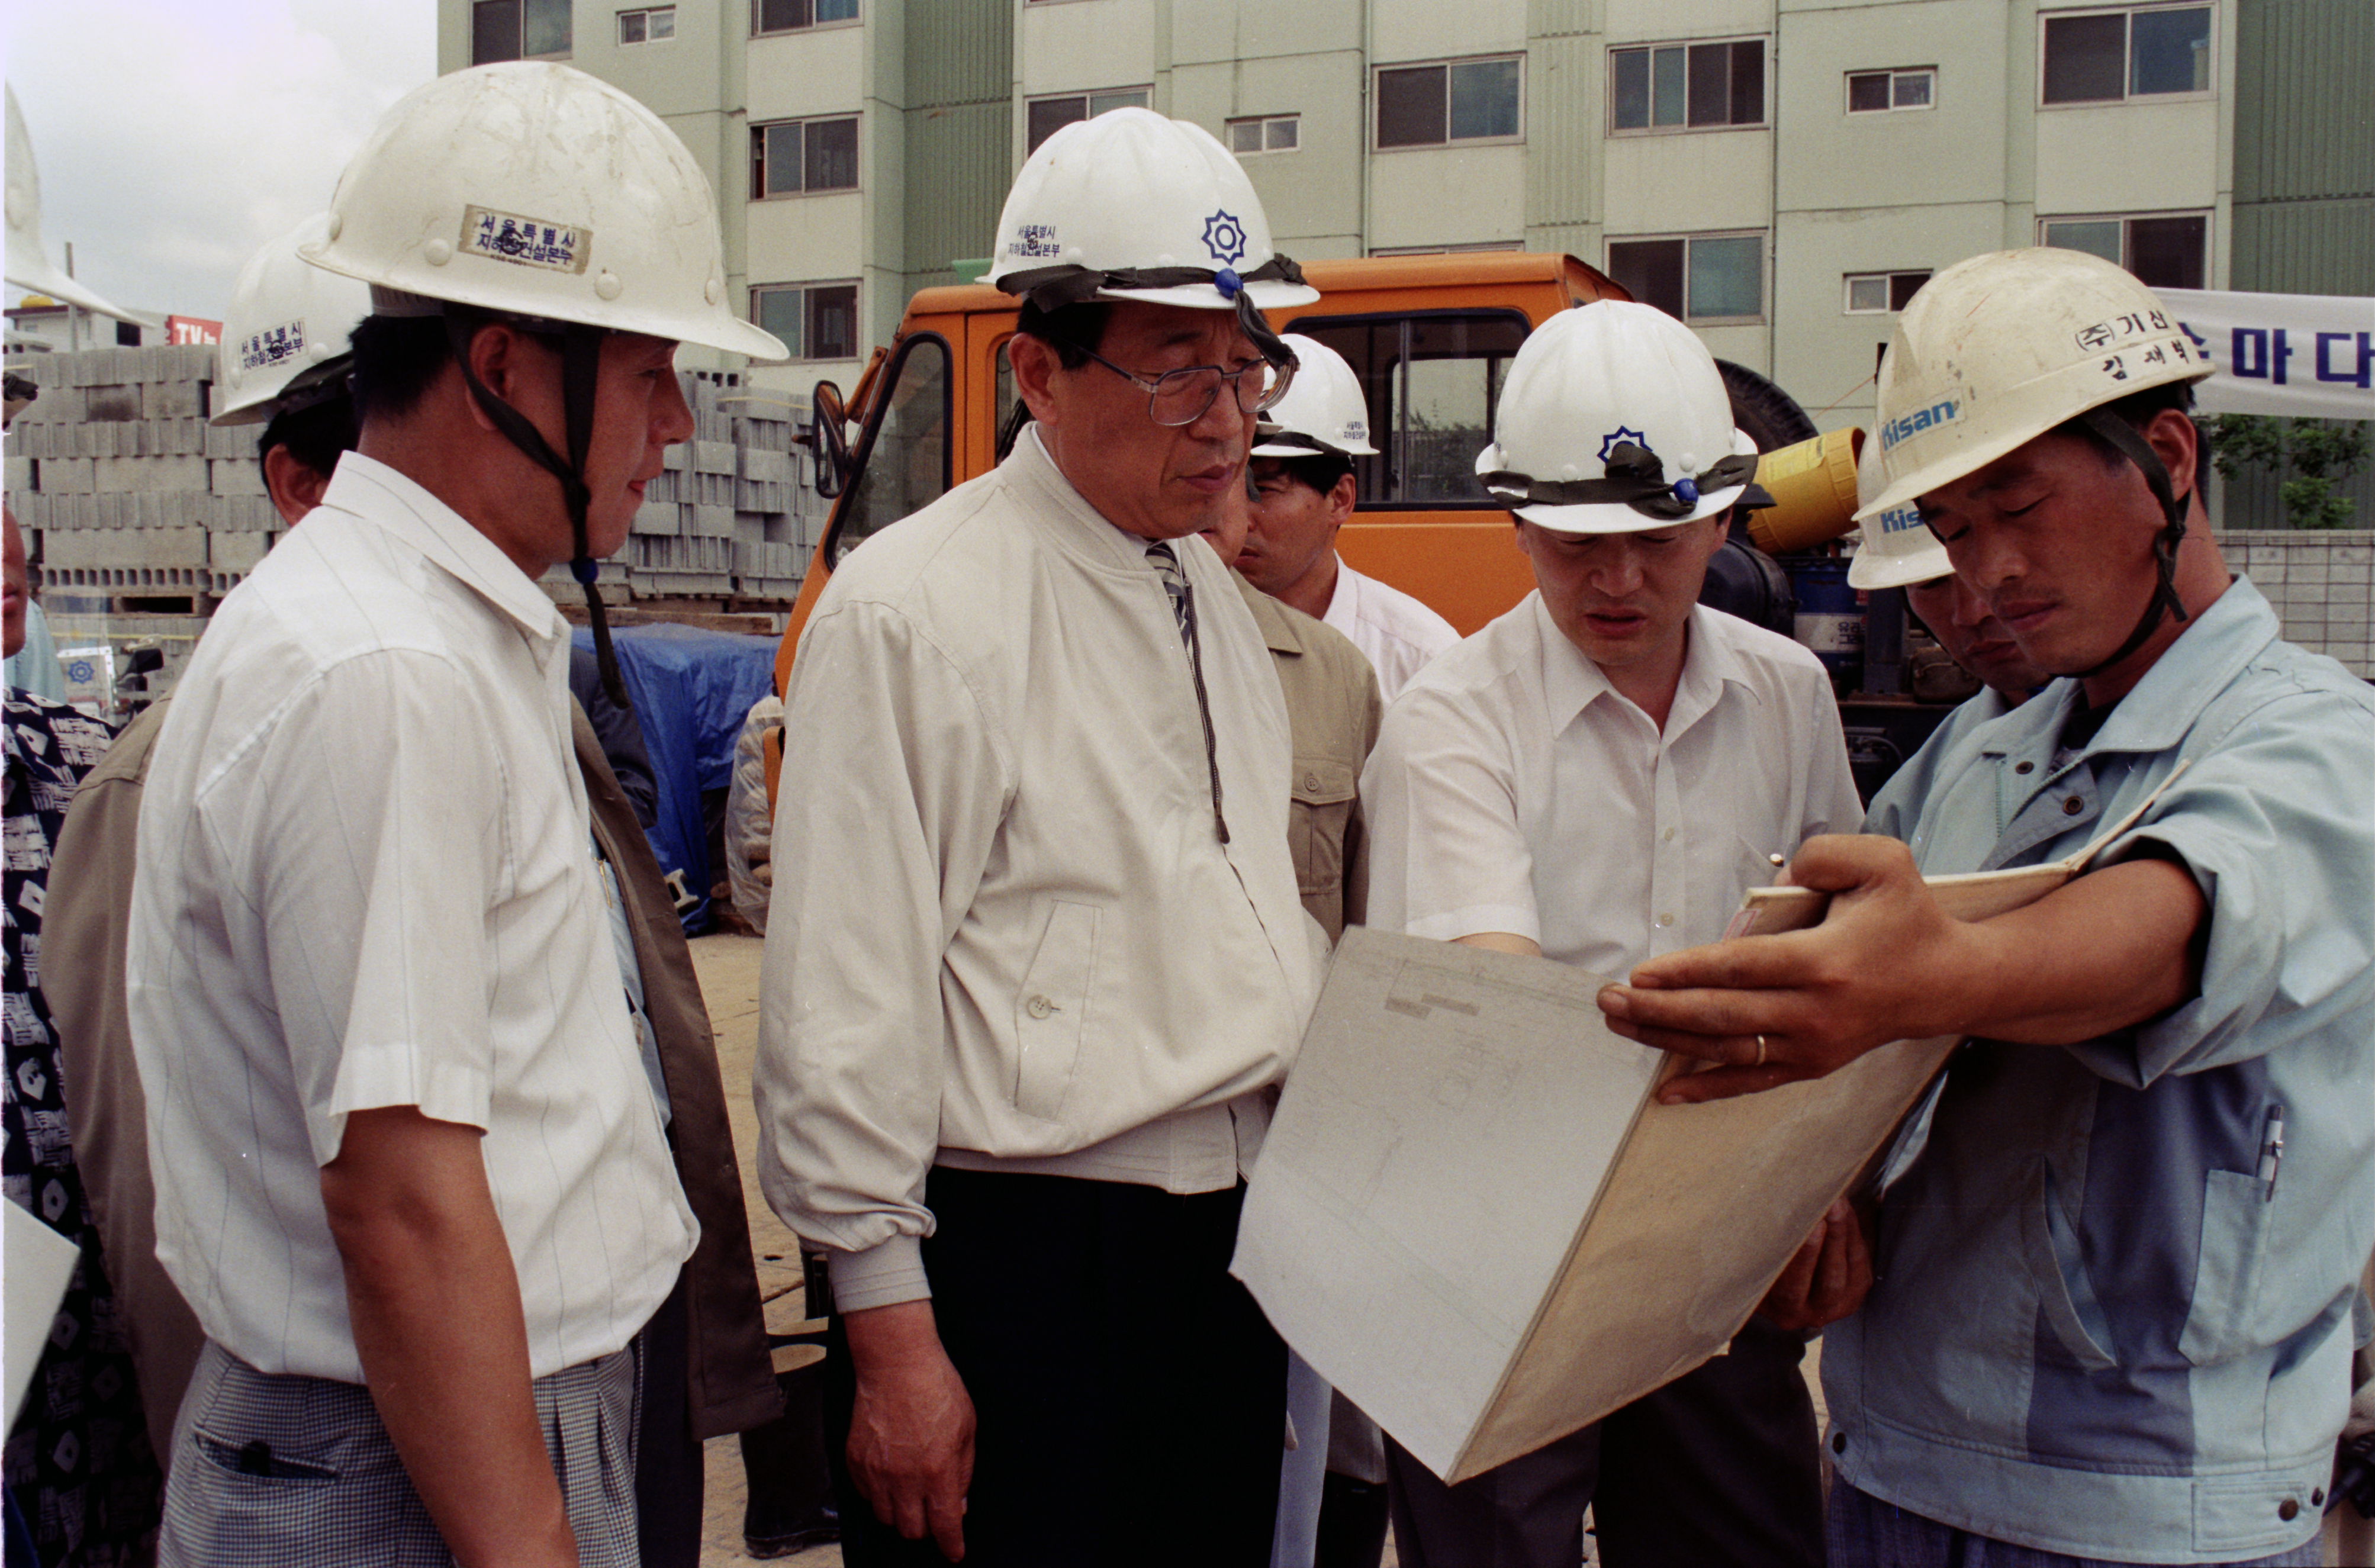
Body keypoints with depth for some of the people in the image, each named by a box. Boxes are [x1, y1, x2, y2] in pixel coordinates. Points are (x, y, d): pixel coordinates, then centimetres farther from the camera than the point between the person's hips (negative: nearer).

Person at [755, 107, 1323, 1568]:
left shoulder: (1220, 599, 12)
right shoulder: (908, 613, -13)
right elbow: (844, 999, -15)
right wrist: (890, 1333, -15)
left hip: (1238, 1238, 8)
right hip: (1022, 1265, -7)